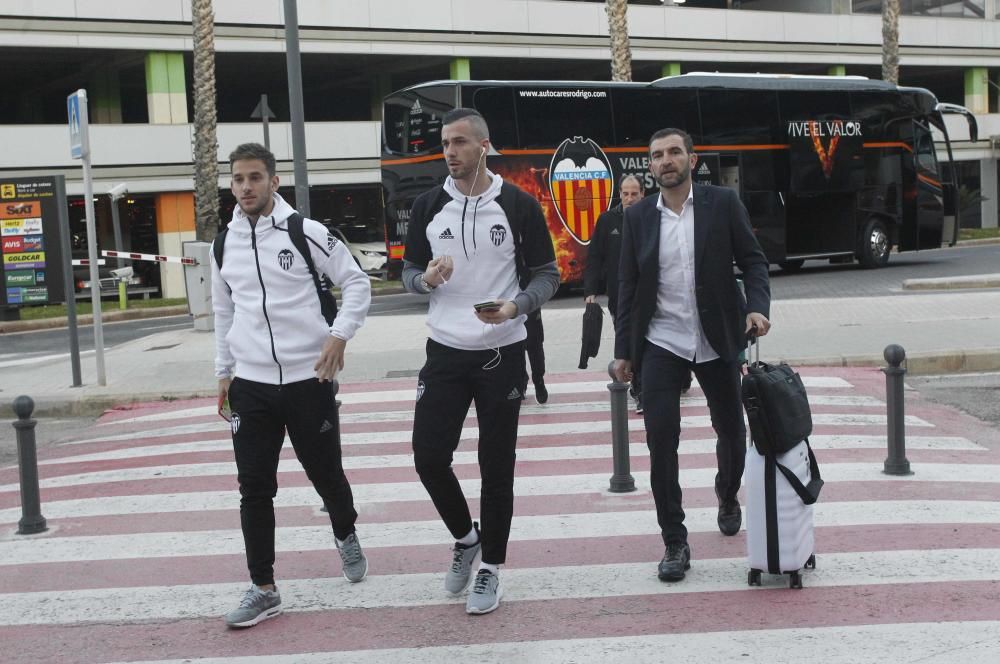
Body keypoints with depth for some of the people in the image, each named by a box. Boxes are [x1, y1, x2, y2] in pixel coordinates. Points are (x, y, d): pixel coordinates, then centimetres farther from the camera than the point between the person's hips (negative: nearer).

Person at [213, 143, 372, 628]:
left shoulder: (305, 232, -8)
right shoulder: (225, 243, 7)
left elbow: (357, 283, -4)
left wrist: (339, 335, -16)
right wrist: (224, 372, 17)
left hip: (308, 379, -3)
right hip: (250, 384, 3)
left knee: (325, 473, 11)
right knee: (254, 488, 1)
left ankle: (346, 537, 42)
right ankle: (263, 589, 10)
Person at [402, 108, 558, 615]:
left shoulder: (518, 205, -6)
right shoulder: (428, 206, 3)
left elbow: (547, 274, -1)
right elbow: (409, 272, 10)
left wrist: (515, 307, -21)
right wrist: (426, 278, -14)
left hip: (502, 354, -2)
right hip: (445, 352, 3)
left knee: (496, 466, 3)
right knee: (428, 455, -2)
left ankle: (490, 567, 18)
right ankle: (466, 537, 25)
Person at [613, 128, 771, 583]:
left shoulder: (723, 204, -2)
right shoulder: (637, 216, 3)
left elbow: (752, 260, 0)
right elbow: (628, 286, 6)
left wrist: (758, 306, -18)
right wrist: (624, 350, 5)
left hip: (717, 342, 0)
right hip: (661, 344, 0)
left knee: (731, 430, 13)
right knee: (660, 439, -9)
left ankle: (727, 499, 45)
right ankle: (675, 543, 1)